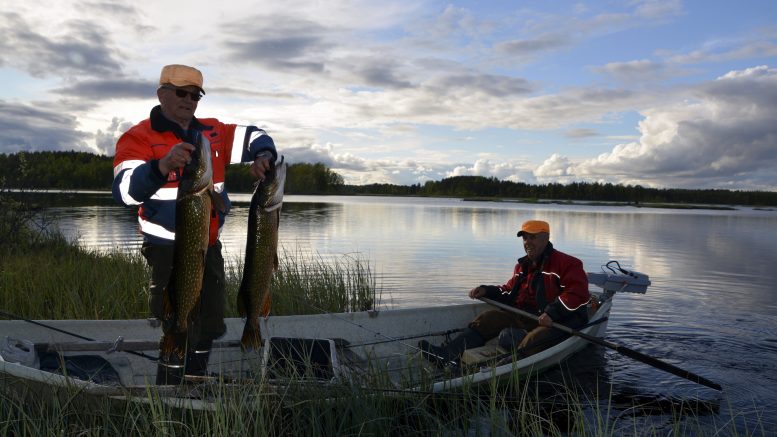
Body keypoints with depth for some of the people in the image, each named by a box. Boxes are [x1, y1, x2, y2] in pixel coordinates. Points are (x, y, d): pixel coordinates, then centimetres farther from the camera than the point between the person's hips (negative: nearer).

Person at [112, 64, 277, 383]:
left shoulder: (212, 133, 6)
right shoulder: (138, 138, -11)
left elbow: (255, 137, 14)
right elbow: (125, 190, -26)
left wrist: (263, 157, -10)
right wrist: (163, 165, -45)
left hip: (209, 247, 7)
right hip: (169, 251, -6)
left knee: (209, 328, 19)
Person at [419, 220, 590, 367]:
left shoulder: (566, 263, -8)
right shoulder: (523, 266, 16)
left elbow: (579, 293, -19)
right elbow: (509, 291, 22)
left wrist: (552, 313, -27)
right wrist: (486, 291, 4)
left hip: (558, 322, -7)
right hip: (527, 316, 7)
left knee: (538, 338, -39)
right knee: (489, 317, -6)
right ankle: (447, 354, -20)